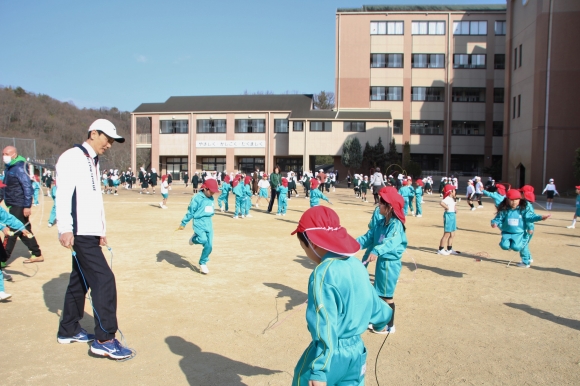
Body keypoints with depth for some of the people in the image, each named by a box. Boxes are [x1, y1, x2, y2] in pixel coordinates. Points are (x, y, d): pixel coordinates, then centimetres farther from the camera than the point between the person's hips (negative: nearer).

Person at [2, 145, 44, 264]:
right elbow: (5, 186, 20)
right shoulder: (9, 168, 13)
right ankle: (37, 254, 20)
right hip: (13, 205, 9)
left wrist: (27, 206, -23)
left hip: (19, 206, -9)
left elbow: (27, 187, -20)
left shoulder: (19, 168, -14)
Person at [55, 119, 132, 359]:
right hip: (79, 232, -10)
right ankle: (104, 339, -6)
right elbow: (63, 194, -18)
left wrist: (102, 229, 20)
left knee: (80, 280, 16)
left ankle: (68, 330, 30)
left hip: (89, 231, 10)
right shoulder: (72, 157, -10)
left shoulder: (93, 162, 19)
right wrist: (65, 229, -25)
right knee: (104, 279, -12)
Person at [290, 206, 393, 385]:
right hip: (356, 350, 7)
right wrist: (381, 321, 36)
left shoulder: (322, 274, -23)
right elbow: (373, 301, 14)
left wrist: (318, 371, -19)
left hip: (332, 354, -6)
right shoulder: (357, 265, -1)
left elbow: (325, 326, -24)